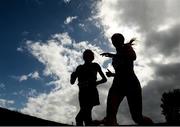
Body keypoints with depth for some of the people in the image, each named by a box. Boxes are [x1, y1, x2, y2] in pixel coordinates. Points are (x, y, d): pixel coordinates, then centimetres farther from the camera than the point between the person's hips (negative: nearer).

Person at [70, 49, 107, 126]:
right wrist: (73, 75, -10)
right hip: (83, 93, 3)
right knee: (86, 114, -2)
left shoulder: (95, 66, 11)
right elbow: (72, 82, 13)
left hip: (91, 92, -3)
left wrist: (95, 83, -6)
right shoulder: (80, 67, 18)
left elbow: (104, 79, 12)